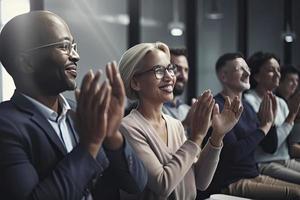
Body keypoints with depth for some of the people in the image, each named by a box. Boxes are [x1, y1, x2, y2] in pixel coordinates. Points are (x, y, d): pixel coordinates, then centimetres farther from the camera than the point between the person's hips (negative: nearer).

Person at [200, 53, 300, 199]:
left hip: (255, 176, 9)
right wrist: (264, 127, -14)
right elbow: (234, 153, -22)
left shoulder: (246, 106, 13)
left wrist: (270, 121, -1)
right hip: (230, 184, -9)